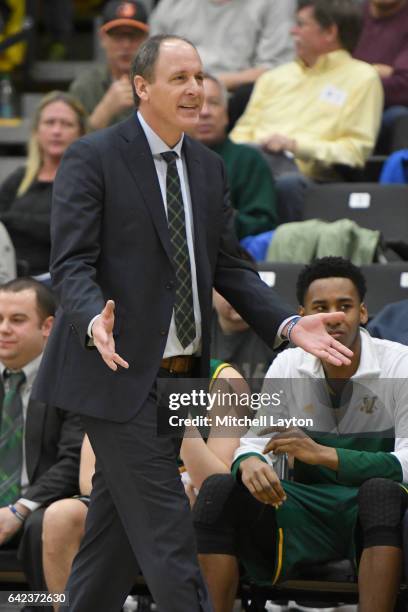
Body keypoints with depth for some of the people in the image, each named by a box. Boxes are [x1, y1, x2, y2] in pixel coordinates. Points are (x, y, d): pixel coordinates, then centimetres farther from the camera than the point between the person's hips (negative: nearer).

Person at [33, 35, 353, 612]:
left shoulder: (208, 167, 13)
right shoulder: (92, 158, -8)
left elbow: (228, 266, 14)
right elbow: (72, 263, -14)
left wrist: (289, 324, 0)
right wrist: (94, 322, -35)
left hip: (177, 379, 7)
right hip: (120, 374, -7)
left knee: (115, 531, 13)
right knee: (166, 536, -8)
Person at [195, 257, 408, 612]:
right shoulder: (288, 366, 3)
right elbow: (258, 439, 5)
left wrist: (324, 454, -29)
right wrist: (250, 462, -22)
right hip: (310, 509, 4)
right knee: (218, 491, -18)